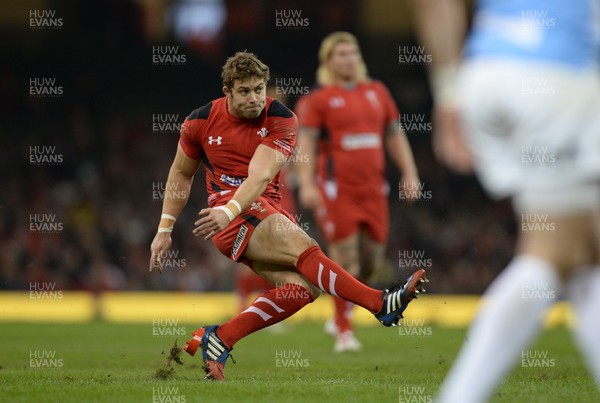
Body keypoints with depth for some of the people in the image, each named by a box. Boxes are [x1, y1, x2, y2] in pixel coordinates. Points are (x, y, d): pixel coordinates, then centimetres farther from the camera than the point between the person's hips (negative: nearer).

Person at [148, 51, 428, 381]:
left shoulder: (280, 120, -2)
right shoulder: (201, 121, 2)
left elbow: (260, 176, -15)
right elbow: (181, 173, 18)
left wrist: (230, 210, -33)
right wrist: (164, 229, 15)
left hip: (268, 210, 3)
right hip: (228, 214, -3)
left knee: (305, 285, -22)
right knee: (303, 247, -29)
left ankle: (218, 339, -23)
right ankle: (381, 304, -34)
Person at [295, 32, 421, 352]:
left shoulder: (377, 92, 14)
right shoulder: (317, 99, 0)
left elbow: (394, 136, 19)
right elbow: (305, 142, -7)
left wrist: (409, 173, 10)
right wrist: (306, 184, -18)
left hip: (373, 188, 5)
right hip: (336, 190, -5)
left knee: (372, 259, 5)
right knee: (346, 259, -8)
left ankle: (341, 315, 27)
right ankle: (344, 331, 3)